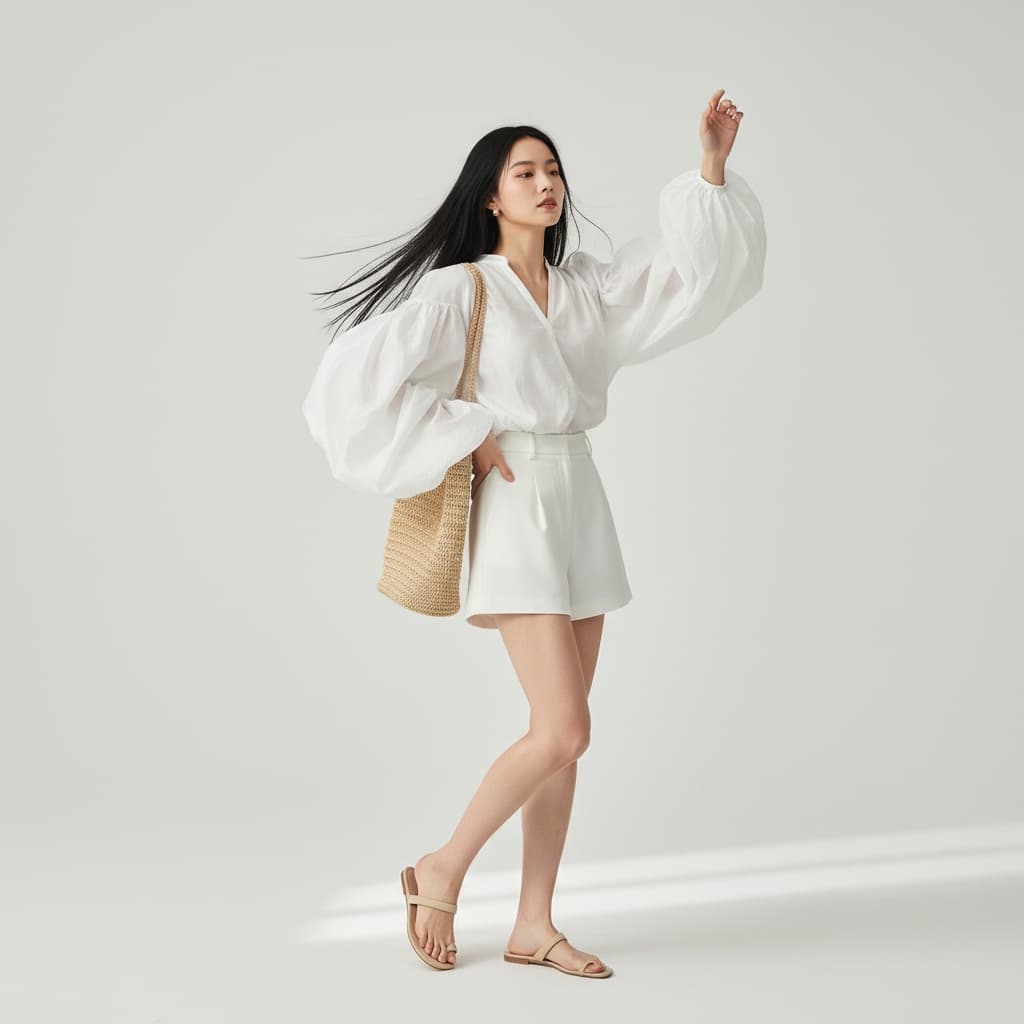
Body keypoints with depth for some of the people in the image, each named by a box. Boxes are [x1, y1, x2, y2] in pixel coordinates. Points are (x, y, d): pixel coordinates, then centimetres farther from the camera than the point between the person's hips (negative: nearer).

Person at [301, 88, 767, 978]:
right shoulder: (460, 289, -6)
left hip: (582, 502, 6)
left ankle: (533, 927, 15)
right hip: (515, 505, -6)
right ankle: (442, 871, 8)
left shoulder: (587, 285, 12)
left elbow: (693, 272, 8)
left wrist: (714, 166, -3)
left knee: (563, 736, 6)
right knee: (563, 732, -12)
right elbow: (366, 375, -14)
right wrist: (467, 436, -12)